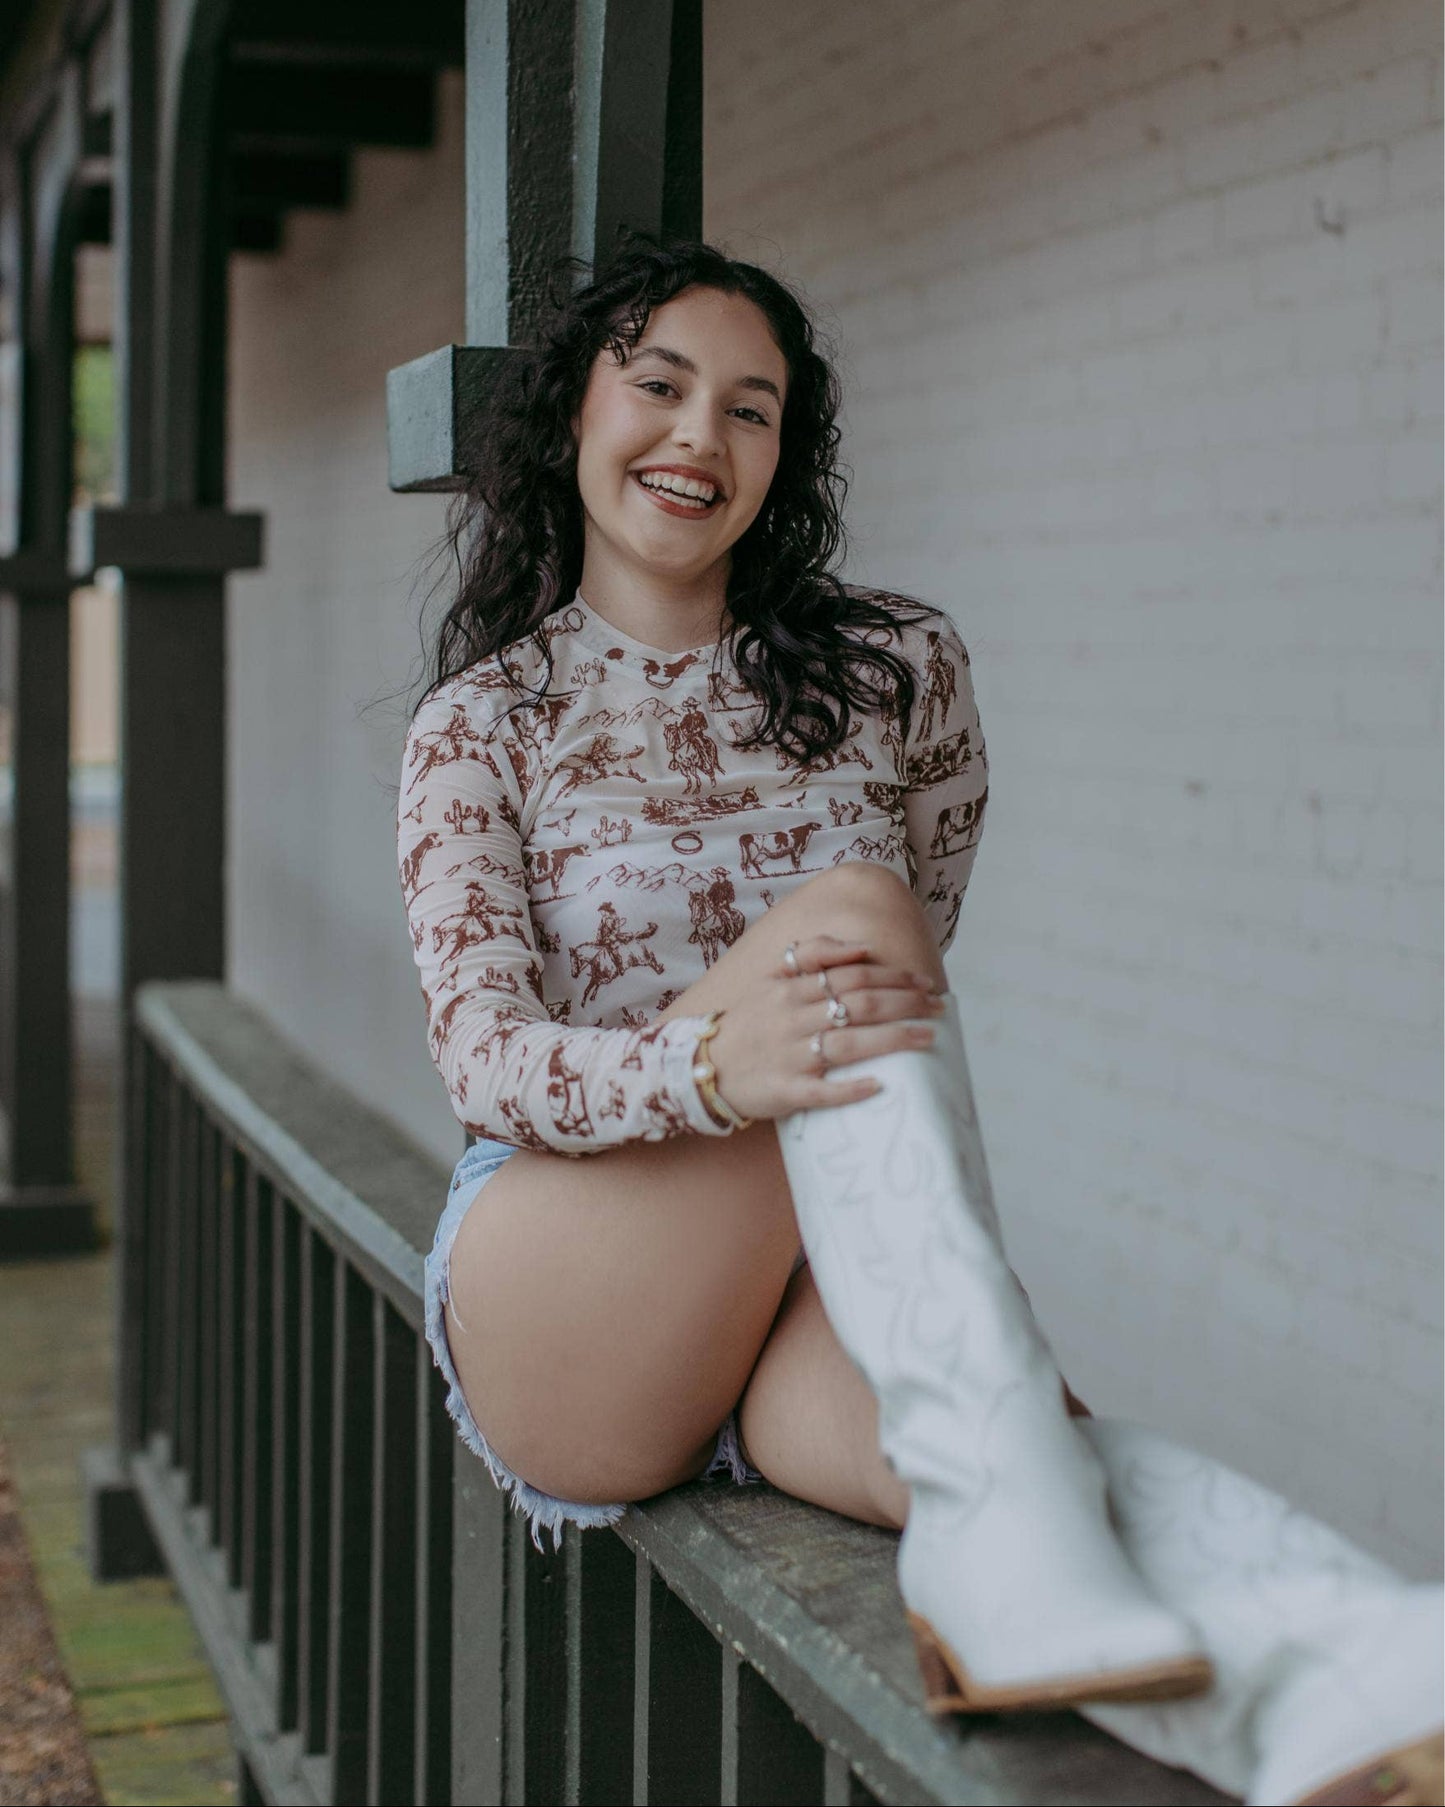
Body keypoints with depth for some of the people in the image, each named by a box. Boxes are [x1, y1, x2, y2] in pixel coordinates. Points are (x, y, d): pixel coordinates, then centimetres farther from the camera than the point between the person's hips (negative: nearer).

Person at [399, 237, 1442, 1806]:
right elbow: (481, 1057, -10)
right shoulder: (484, 724, 4)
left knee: (987, 1437, -36)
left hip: (839, 1288, 2)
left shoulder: (897, 672, 10)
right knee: (846, 905, -30)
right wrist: (704, 1064, -31)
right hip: (563, 1310, -2)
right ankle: (1018, 1508, -49)